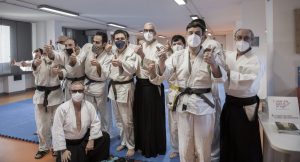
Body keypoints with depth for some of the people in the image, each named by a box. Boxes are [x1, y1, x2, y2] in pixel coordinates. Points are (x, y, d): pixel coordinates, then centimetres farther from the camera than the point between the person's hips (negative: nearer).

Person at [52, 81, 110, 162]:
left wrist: (91, 140, -12)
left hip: (84, 139, 4)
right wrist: (63, 150, -16)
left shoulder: (89, 106, -8)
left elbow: (95, 123, -4)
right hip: (68, 143, -3)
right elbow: (57, 130, -16)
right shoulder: (62, 108, -18)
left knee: (104, 137, -9)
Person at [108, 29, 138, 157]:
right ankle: (124, 141, 36)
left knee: (127, 120, 0)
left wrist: (121, 63, -44)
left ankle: (131, 145, 19)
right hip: (113, 87, 7)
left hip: (125, 88, -7)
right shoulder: (113, 52, 9)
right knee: (118, 119, 18)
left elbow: (132, 69, -29)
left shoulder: (131, 52, -11)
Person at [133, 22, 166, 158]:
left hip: (152, 87, -6)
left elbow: (156, 69, -21)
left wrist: (142, 56, -28)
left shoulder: (159, 47, -9)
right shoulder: (140, 47, 10)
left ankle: (153, 148, 22)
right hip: (140, 85, 6)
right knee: (140, 116, 15)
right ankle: (141, 144, 35)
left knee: (153, 118, 4)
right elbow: (135, 67, 11)